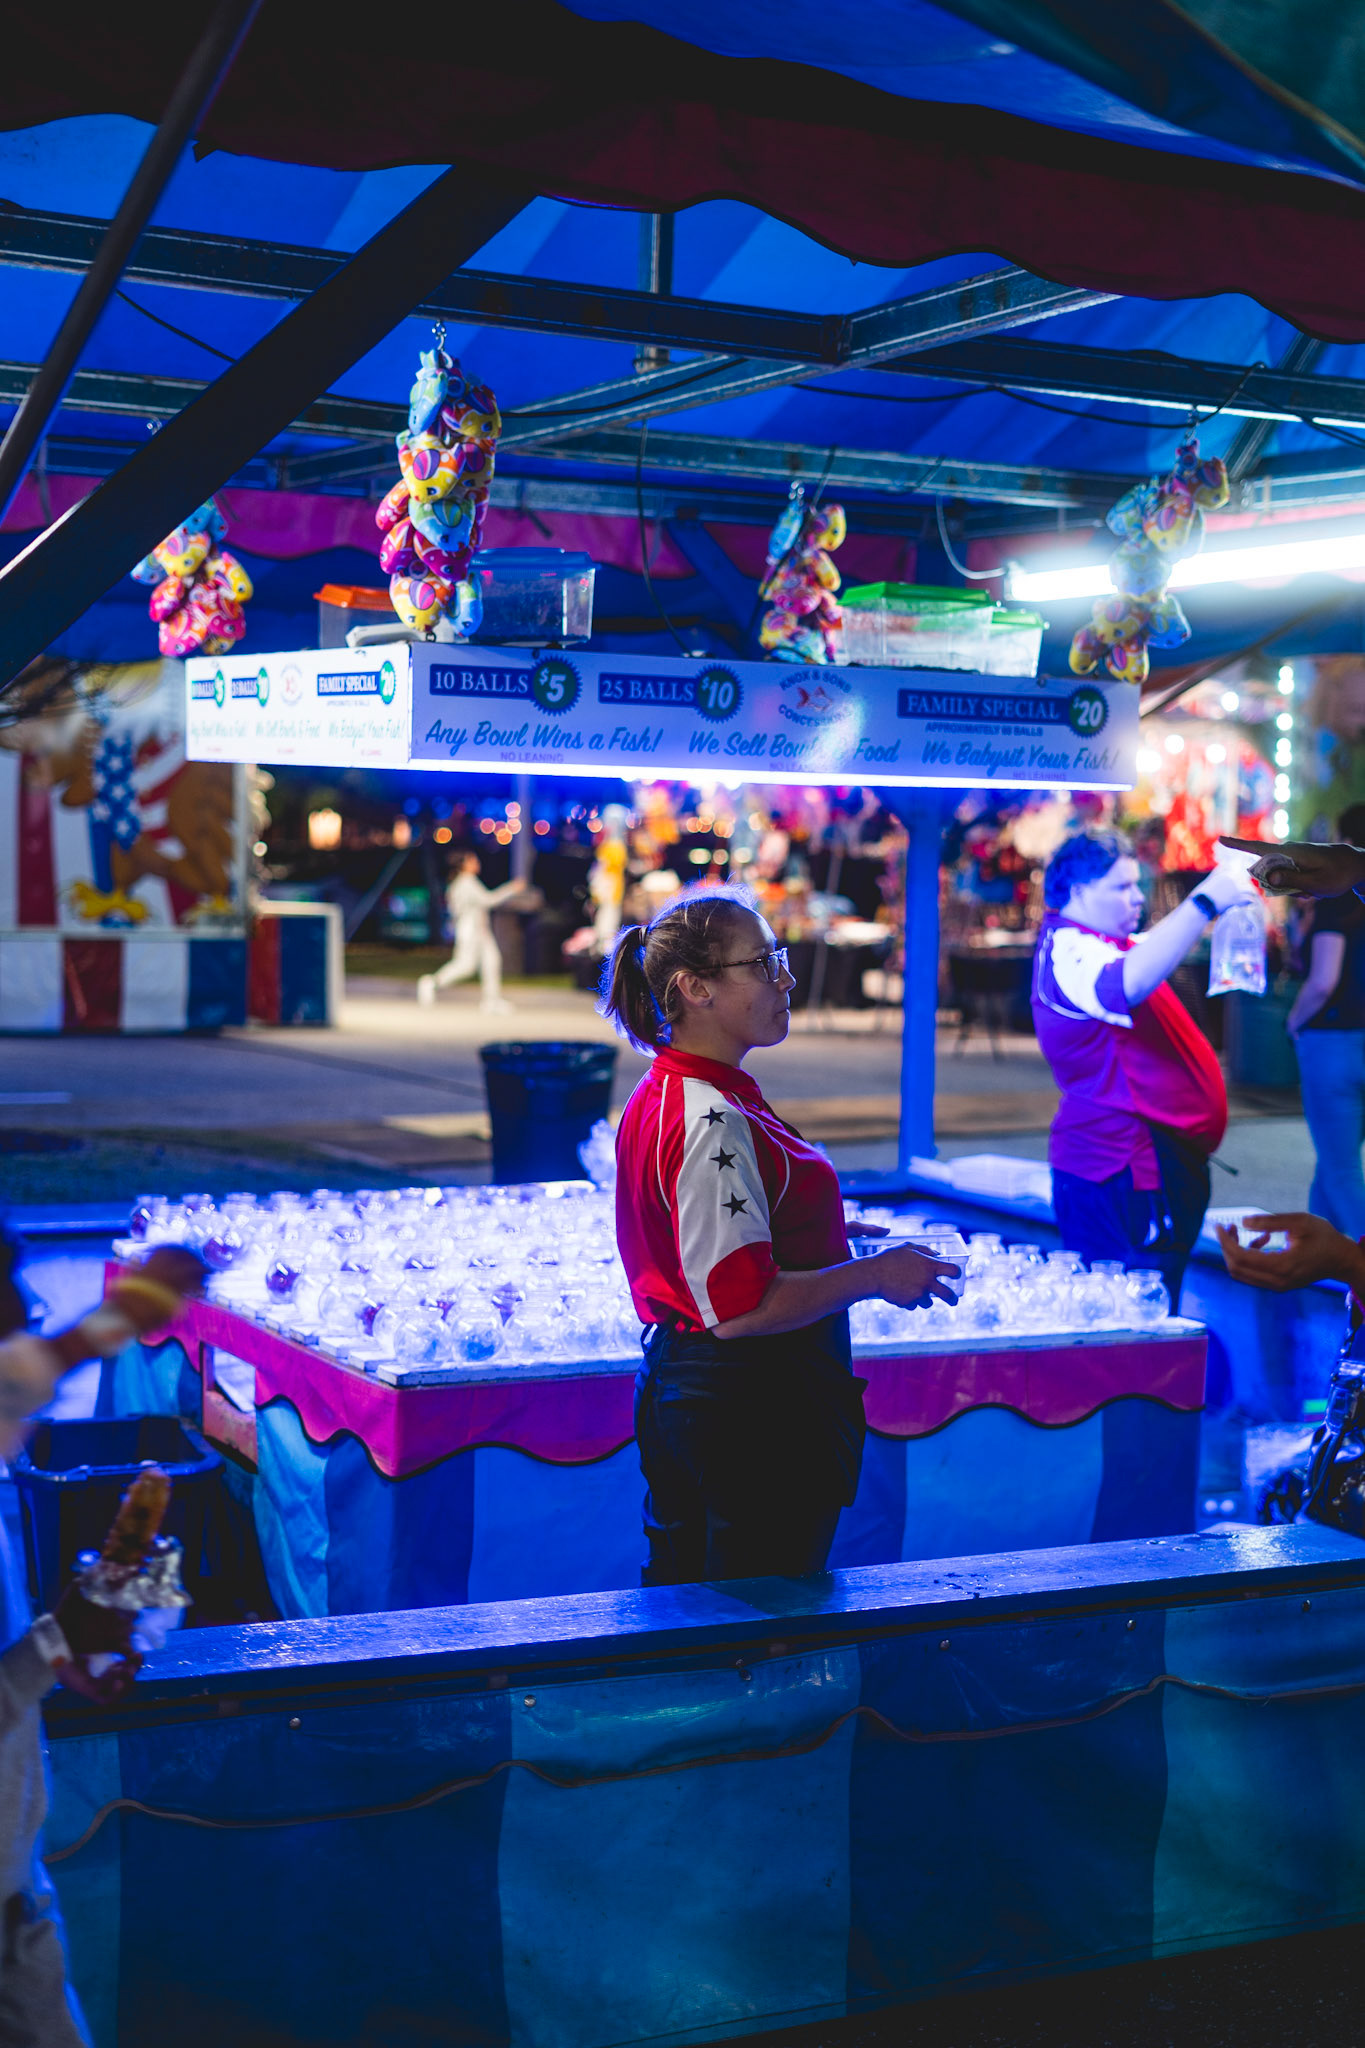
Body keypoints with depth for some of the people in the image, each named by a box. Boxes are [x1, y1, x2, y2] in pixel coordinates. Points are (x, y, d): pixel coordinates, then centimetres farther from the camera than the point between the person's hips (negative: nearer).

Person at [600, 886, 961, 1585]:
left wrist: (815, 1237, 19)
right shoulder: (716, 1120, -23)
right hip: (755, 1410, -10)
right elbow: (739, 1306, -27)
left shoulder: (662, 1096, 10)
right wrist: (874, 1276, -17)